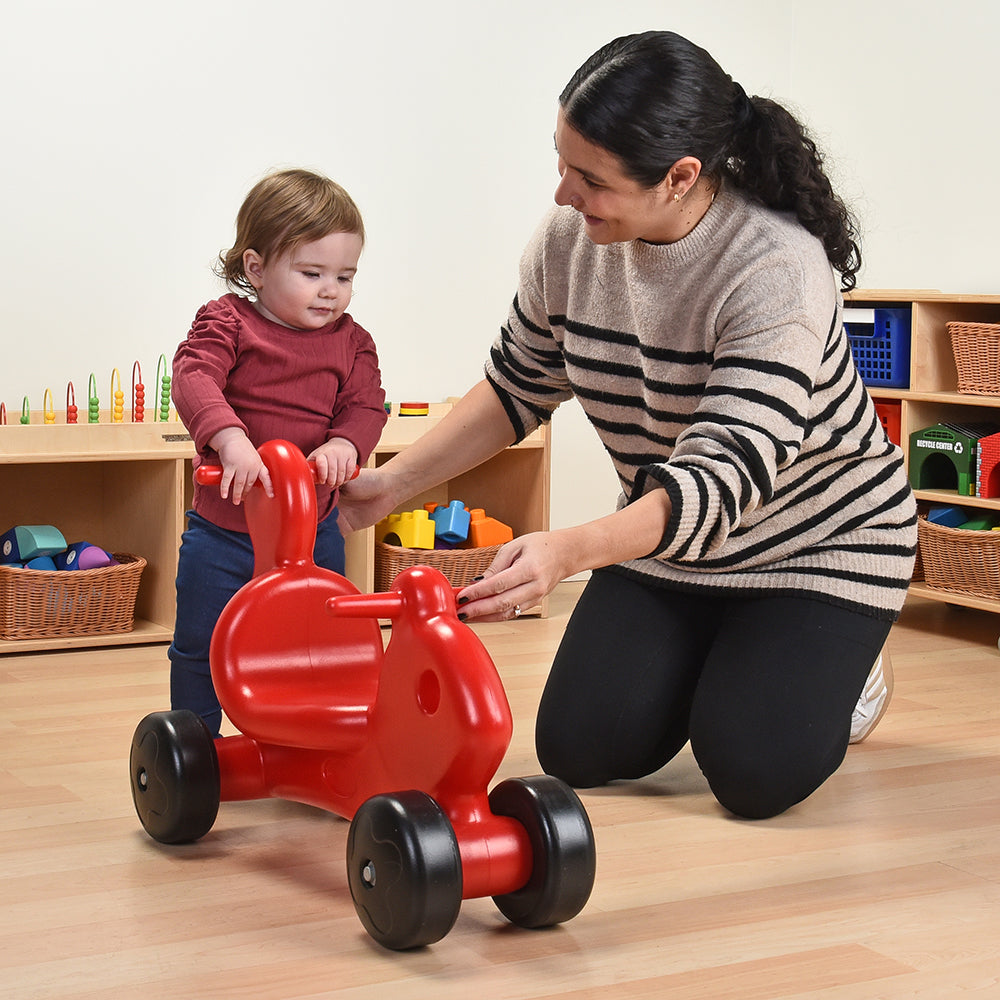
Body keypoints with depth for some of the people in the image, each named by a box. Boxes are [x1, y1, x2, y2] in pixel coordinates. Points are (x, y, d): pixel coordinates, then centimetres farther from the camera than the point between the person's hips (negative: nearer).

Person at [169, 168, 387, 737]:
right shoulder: (228, 323, -9)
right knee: (200, 648, 7)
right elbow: (194, 377, -24)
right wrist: (230, 438, -42)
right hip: (224, 531, -2)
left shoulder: (351, 342, 3)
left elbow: (366, 407, -5)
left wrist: (343, 446, -28)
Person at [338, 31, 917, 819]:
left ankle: (829, 673, 15)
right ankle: (705, 663, 24)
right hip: (665, 536, 6)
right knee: (579, 752, -6)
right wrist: (395, 482, -8)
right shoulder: (568, 242, -14)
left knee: (754, 771, -19)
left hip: (815, 540, -5)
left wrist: (569, 550, -55)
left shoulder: (778, 273, -32)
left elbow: (723, 475, -40)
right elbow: (518, 388, 4)